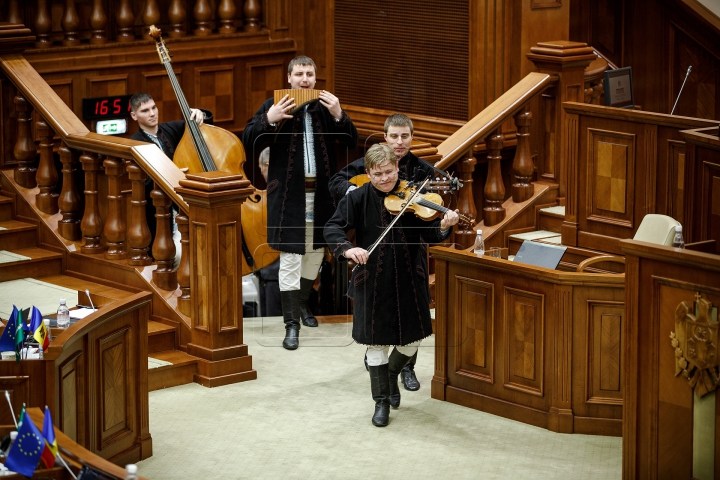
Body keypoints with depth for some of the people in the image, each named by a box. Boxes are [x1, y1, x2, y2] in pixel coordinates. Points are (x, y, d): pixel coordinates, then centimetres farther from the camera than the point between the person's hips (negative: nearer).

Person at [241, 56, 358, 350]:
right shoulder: (274, 106, -2)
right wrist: (270, 120, -22)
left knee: (315, 253, 15)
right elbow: (248, 144, -7)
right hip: (289, 193, -4)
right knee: (290, 258, -5)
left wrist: (339, 116, -15)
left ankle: (301, 303, 36)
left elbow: (351, 142, 2)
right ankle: (292, 323, -1)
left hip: (321, 192, 4)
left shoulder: (326, 106, 6)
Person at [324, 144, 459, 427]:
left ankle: (392, 374, 40)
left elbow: (428, 235, -10)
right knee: (376, 341, 5)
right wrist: (347, 248, -32)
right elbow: (333, 228, -13)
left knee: (412, 339, 9)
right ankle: (382, 402, 19)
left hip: (408, 281, 1)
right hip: (372, 283, -1)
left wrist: (443, 227, -32)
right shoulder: (358, 199, -5)